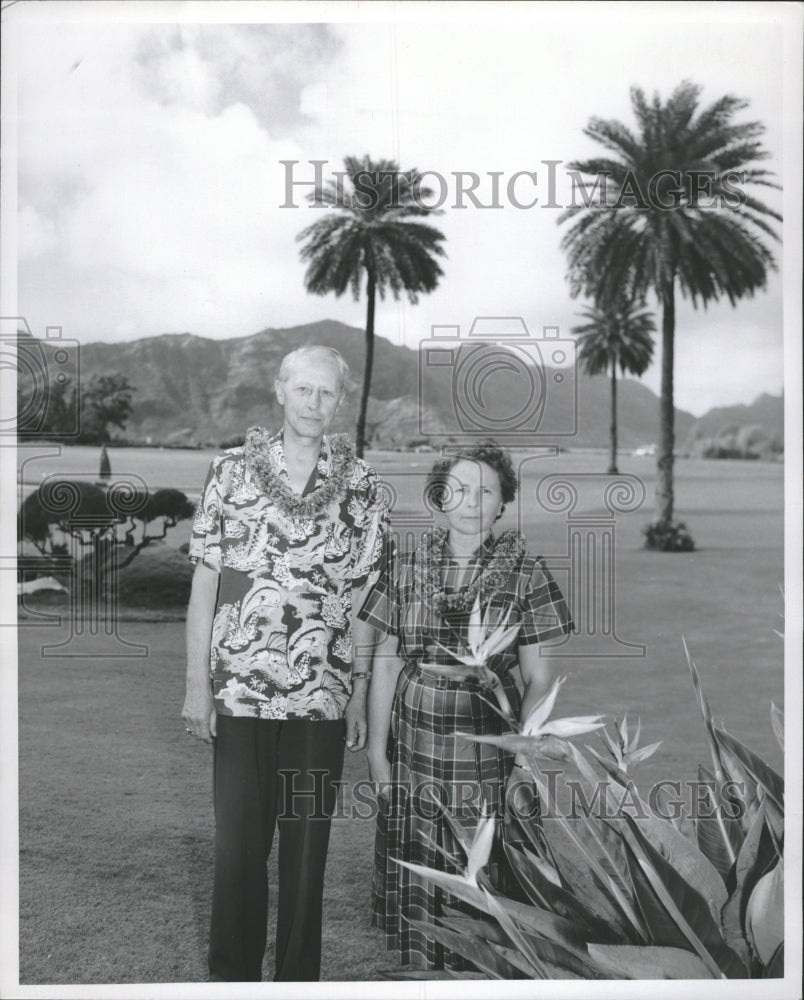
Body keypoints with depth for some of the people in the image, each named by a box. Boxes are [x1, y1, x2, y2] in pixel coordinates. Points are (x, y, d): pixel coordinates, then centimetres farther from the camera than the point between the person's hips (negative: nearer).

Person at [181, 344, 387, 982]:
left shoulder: (360, 486, 3)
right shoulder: (232, 471, 3)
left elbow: (363, 598, 4)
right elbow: (205, 582, 2)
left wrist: (359, 697, 1)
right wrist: (196, 685, -2)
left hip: (322, 697, 0)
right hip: (238, 694, 0)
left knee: (307, 849, 8)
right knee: (237, 844, 6)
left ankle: (298, 977, 24)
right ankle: (233, 975, 23)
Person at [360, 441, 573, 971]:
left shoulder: (526, 574, -2)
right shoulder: (407, 568, 4)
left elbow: (539, 679, -1)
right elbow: (386, 664, 8)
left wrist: (524, 762, -7)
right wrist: (377, 749, 5)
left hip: (487, 758, -2)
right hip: (413, 754, 2)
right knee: (413, 890, 9)